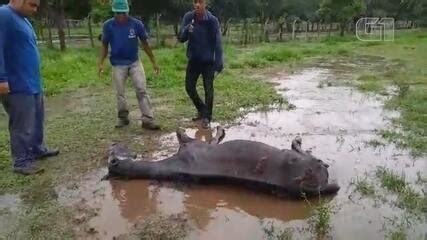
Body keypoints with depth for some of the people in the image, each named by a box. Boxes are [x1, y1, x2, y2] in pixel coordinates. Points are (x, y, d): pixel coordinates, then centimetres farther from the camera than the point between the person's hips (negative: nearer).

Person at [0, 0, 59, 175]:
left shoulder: (24, 20, 16)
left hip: (33, 84, 9)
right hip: (17, 86, -9)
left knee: (37, 122, 19)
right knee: (23, 127, -2)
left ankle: (38, 150, 34)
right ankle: (22, 162, 9)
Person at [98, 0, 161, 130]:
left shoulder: (137, 24, -9)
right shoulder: (108, 25, -7)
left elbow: (145, 43, 0)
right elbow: (105, 45, 2)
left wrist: (154, 62, 2)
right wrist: (101, 63, -7)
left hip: (135, 62, 0)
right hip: (118, 64, 1)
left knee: (142, 91, -5)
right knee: (120, 93, 9)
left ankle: (148, 120, -4)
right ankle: (123, 118, 25)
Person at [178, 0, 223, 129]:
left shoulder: (212, 20, -13)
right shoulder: (188, 17, -5)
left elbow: (217, 43, -12)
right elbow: (181, 38, -7)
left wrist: (219, 63, -18)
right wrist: (186, 30, -29)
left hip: (208, 61, -4)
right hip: (193, 60, 4)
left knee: (208, 89, 1)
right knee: (189, 87, 10)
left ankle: (207, 117, 15)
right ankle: (201, 109, 31)